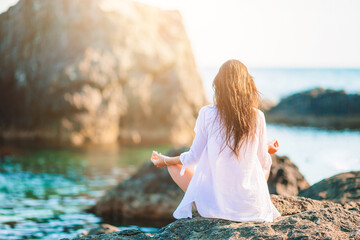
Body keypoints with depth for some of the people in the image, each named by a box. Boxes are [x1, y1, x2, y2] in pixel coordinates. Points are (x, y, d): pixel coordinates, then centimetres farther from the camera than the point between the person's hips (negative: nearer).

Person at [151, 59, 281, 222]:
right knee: (267, 162, 34)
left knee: (175, 166, 25)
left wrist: (165, 160, 18)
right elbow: (263, 160, 6)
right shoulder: (257, 117, -7)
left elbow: (193, 158, -2)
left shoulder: (207, 113, -12)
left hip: (213, 204, -2)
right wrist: (268, 149, 31)